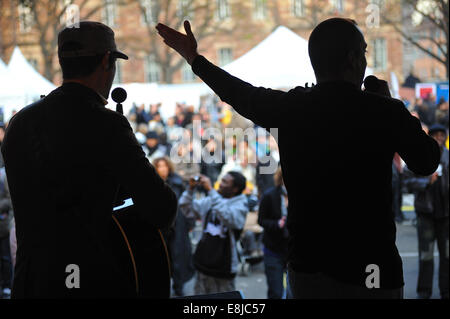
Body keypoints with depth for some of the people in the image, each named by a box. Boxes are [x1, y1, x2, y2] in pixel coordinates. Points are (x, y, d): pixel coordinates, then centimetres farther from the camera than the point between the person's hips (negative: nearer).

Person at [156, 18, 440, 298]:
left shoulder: (290, 107, -2)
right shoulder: (385, 111, -12)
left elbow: (241, 94, 17)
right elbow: (427, 162, 3)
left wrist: (195, 59, 33)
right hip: (369, 271, -4)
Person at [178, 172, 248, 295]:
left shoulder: (240, 205, -8)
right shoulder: (211, 201, 10)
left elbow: (227, 216, -29)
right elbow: (186, 209, 13)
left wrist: (210, 190, -28)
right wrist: (190, 189, -3)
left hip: (223, 265, -6)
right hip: (204, 261, 6)